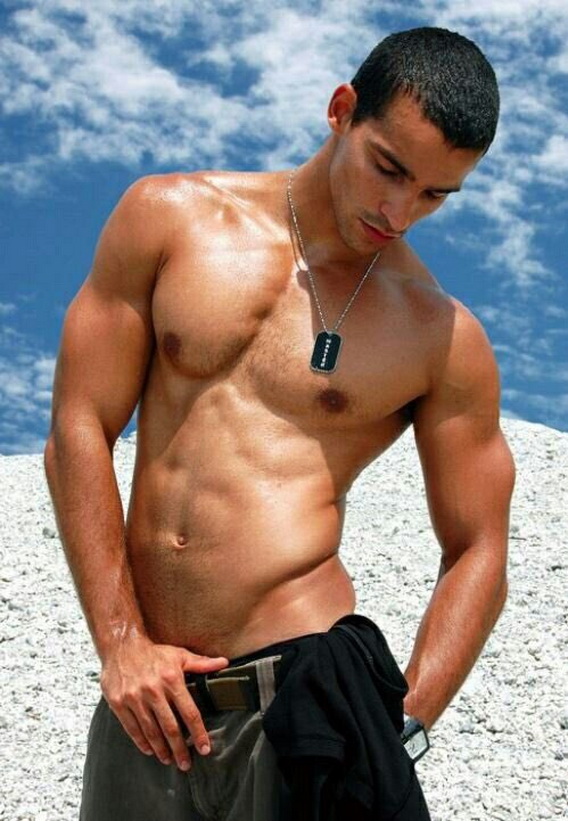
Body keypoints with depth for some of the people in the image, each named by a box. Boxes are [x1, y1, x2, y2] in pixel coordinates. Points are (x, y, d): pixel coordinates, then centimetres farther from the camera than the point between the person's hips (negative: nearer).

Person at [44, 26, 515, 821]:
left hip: (305, 681, -2)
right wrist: (120, 643, -4)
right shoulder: (168, 218, 4)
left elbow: (477, 556, 5)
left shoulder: (444, 341, 1)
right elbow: (77, 433, 2)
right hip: (151, 691, 3)